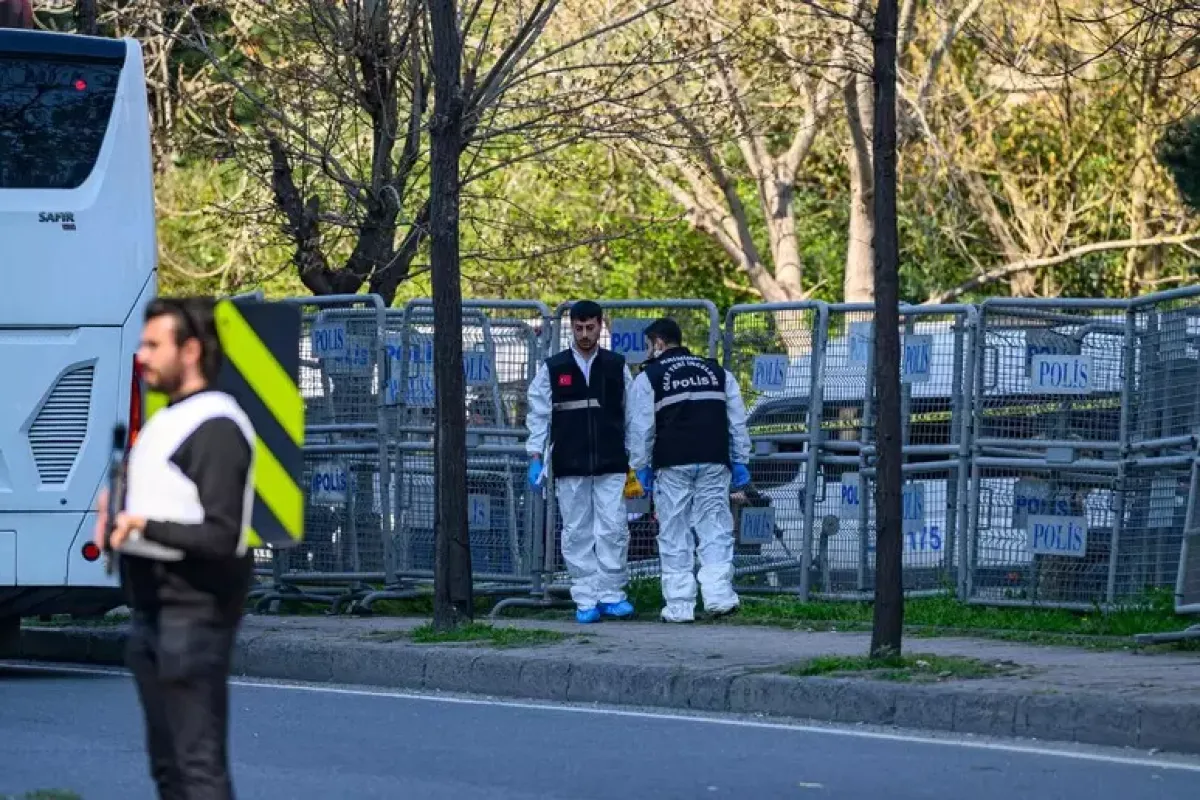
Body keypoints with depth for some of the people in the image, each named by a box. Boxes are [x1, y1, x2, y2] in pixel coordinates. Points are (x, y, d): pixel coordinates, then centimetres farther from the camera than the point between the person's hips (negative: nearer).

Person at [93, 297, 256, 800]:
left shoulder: (216, 428, -14)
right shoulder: (165, 421, 16)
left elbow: (223, 537, -21)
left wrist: (146, 526, -29)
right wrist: (118, 518, 11)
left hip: (194, 612, -10)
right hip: (152, 608, 10)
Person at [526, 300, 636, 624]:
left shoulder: (617, 366, 7)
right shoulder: (552, 369, 5)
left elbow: (631, 414, 9)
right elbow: (538, 414, 6)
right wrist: (535, 456, -2)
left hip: (610, 466, 0)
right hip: (569, 467, 0)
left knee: (613, 530, -6)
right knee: (577, 533, 1)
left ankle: (611, 594, 3)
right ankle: (586, 600, 5)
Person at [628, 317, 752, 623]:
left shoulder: (649, 377, 2)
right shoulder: (717, 372, 14)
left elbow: (642, 428, 0)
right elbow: (738, 421, 14)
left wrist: (641, 467, 8)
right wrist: (740, 461, 18)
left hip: (672, 466, -3)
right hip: (714, 463, 3)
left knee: (675, 536, 2)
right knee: (715, 530, 5)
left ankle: (679, 606, 0)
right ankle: (718, 595, -9)